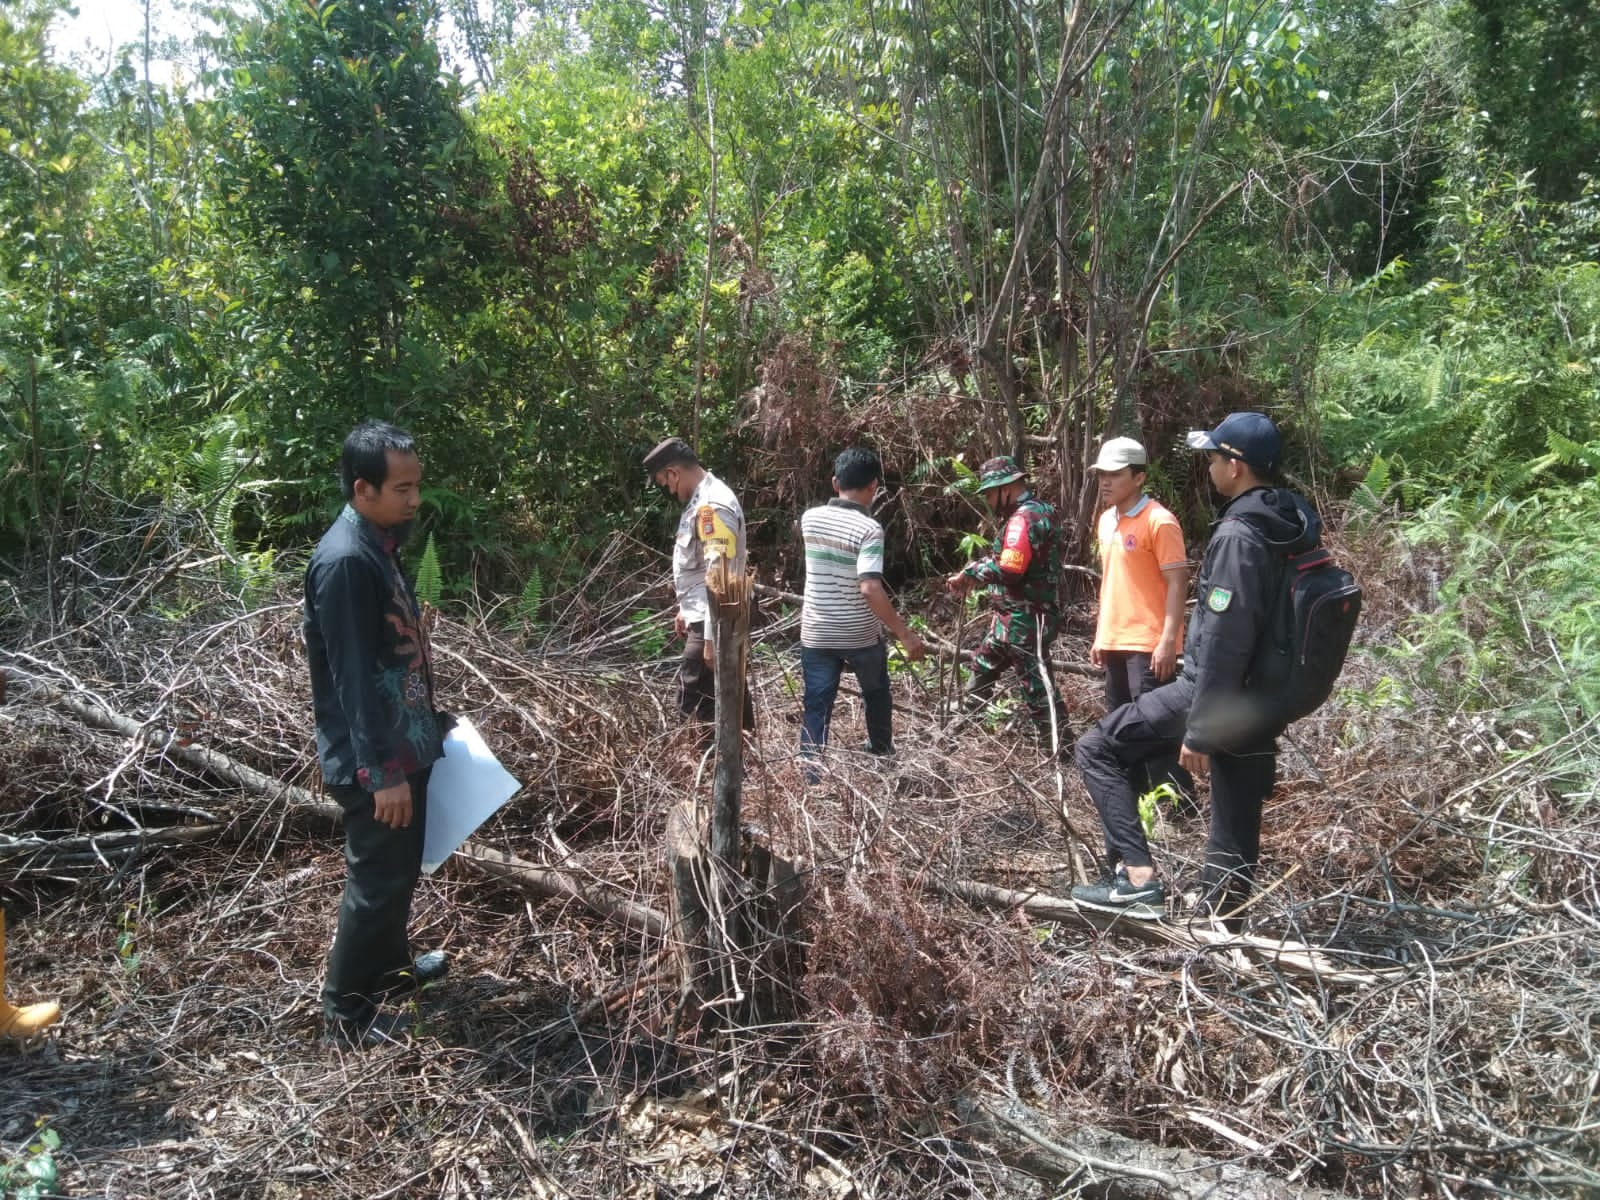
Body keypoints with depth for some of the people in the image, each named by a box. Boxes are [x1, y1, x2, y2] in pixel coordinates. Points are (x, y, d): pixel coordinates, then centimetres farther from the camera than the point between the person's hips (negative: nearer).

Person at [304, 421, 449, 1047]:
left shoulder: (378, 545, 7)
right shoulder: (344, 560, -24)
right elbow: (353, 678, -25)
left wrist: (428, 722, 23)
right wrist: (381, 771, -24)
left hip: (401, 743, 10)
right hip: (375, 760, -10)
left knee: (400, 867, 23)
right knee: (376, 879, 4)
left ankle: (389, 962, 43)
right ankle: (346, 1009, 20)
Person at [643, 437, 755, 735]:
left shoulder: (712, 507, -21)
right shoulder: (703, 500, 12)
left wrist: (711, 637, -25)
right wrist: (686, 610, 27)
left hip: (713, 624, -10)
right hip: (704, 617, 10)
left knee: (695, 699, -8)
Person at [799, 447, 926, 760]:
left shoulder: (810, 519, -2)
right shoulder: (869, 529, -18)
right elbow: (870, 589, -28)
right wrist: (905, 633, -23)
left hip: (816, 634, 3)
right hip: (861, 635, -3)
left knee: (816, 711, 6)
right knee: (877, 697, 24)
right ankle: (882, 757, 44)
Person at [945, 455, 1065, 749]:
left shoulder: (1024, 518, -21)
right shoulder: (1029, 513, 13)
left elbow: (1009, 570, -28)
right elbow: (1006, 561, 14)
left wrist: (971, 570, -13)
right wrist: (971, 576, 2)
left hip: (1026, 618, -11)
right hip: (1011, 615, 11)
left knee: (1036, 682, -5)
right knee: (984, 665, 25)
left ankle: (1058, 745, 2)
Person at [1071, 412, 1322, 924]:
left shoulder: (1238, 535, -21)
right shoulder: (1290, 525, 8)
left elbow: (1221, 643, -24)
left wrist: (1198, 732, -21)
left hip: (1217, 691, -9)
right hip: (1263, 703, 9)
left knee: (1097, 748, 1)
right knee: (1237, 820, 15)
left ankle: (1138, 877, -3)